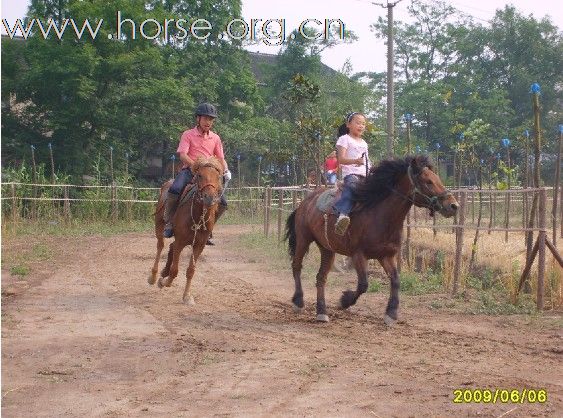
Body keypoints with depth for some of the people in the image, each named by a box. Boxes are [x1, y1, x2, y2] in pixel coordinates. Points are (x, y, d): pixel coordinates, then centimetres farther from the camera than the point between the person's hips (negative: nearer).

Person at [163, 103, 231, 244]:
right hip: (189, 170, -4)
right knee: (174, 190, -35)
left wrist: (226, 170, -7)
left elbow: (220, 158, 15)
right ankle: (169, 224, -18)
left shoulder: (215, 138, 14)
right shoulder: (188, 135, 1)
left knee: (222, 203, -11)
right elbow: (182, 155, -11)